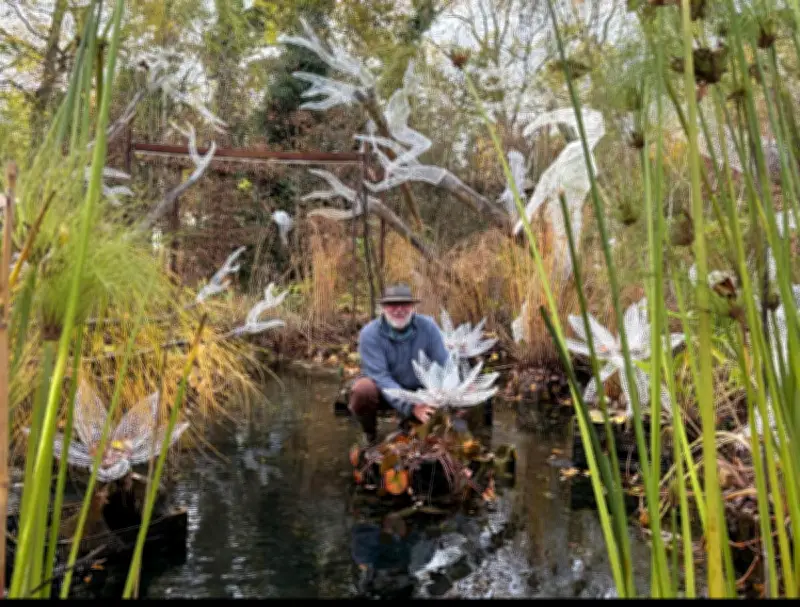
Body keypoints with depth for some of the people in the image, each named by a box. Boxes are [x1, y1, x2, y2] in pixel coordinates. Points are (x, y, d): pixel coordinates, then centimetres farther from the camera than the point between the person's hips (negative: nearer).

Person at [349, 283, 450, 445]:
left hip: (418, 389, 3)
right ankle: (370, 435, -1)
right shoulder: (370, 333, -23)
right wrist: (410, 406, -41)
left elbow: (443, 365, -18)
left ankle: (411, 425, 14)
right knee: (363, 390, -34)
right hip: (383, 392, -3)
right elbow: (380, 377, -29)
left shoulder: (428, 326, -16)